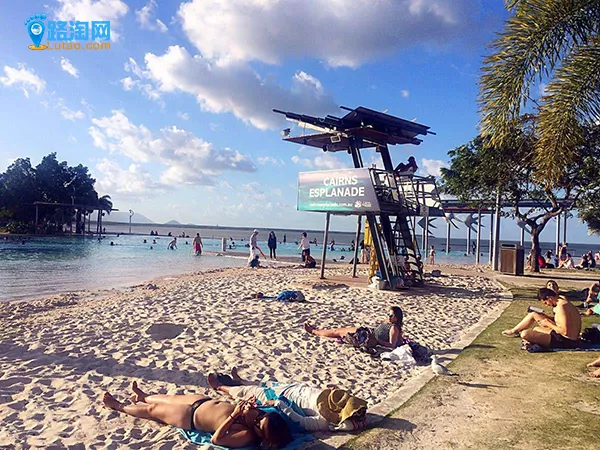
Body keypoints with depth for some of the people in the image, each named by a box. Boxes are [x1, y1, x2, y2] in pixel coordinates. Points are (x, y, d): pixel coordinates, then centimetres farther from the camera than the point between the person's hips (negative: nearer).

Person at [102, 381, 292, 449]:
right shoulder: (259, 414, -20)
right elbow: (248, 406, -3)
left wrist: (233, 416, -41)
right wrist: (248, 405, -26)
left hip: (191, 418, -5)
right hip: (205, 400, 5)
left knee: (152, 409, 16)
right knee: (167, 398, 27)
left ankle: (119, 406, 44)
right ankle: (144, 396, 61)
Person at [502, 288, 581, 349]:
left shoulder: (561, 306, -24)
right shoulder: (562, 299, 6)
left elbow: (565, 331, -27)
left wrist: (548, 324, -14)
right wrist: (547, 318, 5)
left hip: (564, 341, -11)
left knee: (525, 334, -20)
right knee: (533, 315, 16)